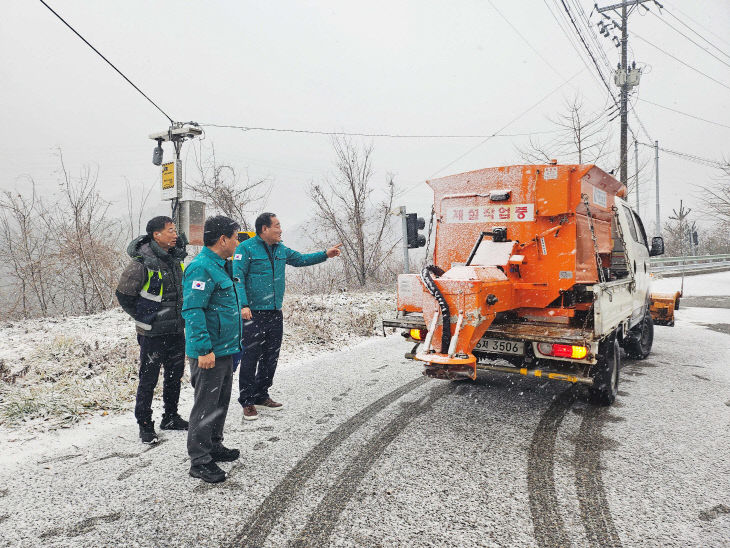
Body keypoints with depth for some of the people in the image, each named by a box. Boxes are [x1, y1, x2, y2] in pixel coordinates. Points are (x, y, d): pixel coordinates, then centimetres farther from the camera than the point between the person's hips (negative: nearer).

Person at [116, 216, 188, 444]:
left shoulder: (176, 259, 6)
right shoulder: (142, 263, -16)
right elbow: (123, 295, -9)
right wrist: (144, 319, -5)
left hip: (177, 331, 7)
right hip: (153, 333, -7)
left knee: (174, 375, 17)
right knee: (148, 380, 4)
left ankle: (171, 417, 33)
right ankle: (145, 425, 18)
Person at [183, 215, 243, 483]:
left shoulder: (220, 266, 14)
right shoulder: (201, 268, -19)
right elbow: (192, 311, -24)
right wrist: (204, 349, -26)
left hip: (225, 350, 10)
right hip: (209, 353, -10)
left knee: (220, 402, 20)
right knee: (206, 406, 0)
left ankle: (214, 446, 35)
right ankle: (200, 461, 12)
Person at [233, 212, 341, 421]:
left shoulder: (281, 249, 13)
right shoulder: (246, 248, -8)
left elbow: (300, 259, 27)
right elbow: (238, 278, -13)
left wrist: (325, 255, 21)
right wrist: (243, 305, -23)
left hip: (275, 313, 7)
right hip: (253, 313, -7)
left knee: (270, 357, 14)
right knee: (250, 358, -3)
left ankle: (261, 395, 29)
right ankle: (247, 401, 10)